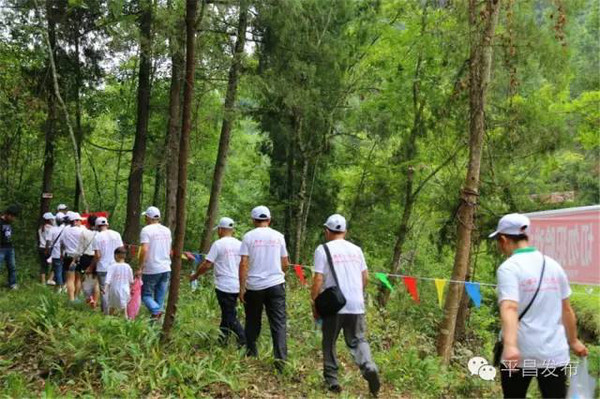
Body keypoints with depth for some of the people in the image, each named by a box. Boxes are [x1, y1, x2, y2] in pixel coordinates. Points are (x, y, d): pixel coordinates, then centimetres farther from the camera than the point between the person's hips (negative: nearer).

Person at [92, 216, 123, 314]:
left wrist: (92, 266, 3)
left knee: (104, 291, 5)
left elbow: (97, 255, -10)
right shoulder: (116, 234, 2)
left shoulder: (97, 237, -7)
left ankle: (106, 313, 5)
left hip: (102, 268, -3)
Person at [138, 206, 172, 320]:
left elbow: (144, 250, -20)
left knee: (146, 294, 5)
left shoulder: (146, 230, -9)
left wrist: (140, 268, -16)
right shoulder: (167, 230, 12)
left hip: (151, 269, -6)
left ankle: (156, 311, -17)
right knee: (160, 297, 11)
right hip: (166, 269, 6)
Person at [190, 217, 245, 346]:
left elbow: (206, 265, -11)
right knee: (227, 312, 19)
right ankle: (222, 338, 25)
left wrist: (195, 276, 5)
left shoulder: (218, 244, -9)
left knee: (230, 316, -3)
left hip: (224, 286, -6)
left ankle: (245, 341, -11)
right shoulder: (240, 244, 7)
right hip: (238, 286, 6)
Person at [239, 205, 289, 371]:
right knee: (278, 322, 0)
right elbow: (285, 263, 9)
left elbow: (243, 263, -9)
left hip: (254, 286, 0)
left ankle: (251, 354, 21)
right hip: (276, 284, 1)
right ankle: (280, 357, -11)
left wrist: (242, 288, -5)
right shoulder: (278, 236, 4)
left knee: (252, 322, 14)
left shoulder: (249, 236, -3)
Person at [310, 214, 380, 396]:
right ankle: (369, 368, -12)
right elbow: (365, 277, 12)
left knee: (329, 343, 13)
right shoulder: (356, 249, 9)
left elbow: (318, 280, -10)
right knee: (358, 340, 12)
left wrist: (314, 302, 0)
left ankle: (332, 379, 16)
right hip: (356, 305, 3)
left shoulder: (323, 249, -4)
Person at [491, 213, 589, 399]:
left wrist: (510, 345, -36)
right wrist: (573, 341, 27)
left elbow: (510, 308, -25)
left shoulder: (509, 268, -10)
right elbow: (566, 309, 14)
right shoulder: (553, 265, 7)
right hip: (555, 353, 4)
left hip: (520, 353, -4)